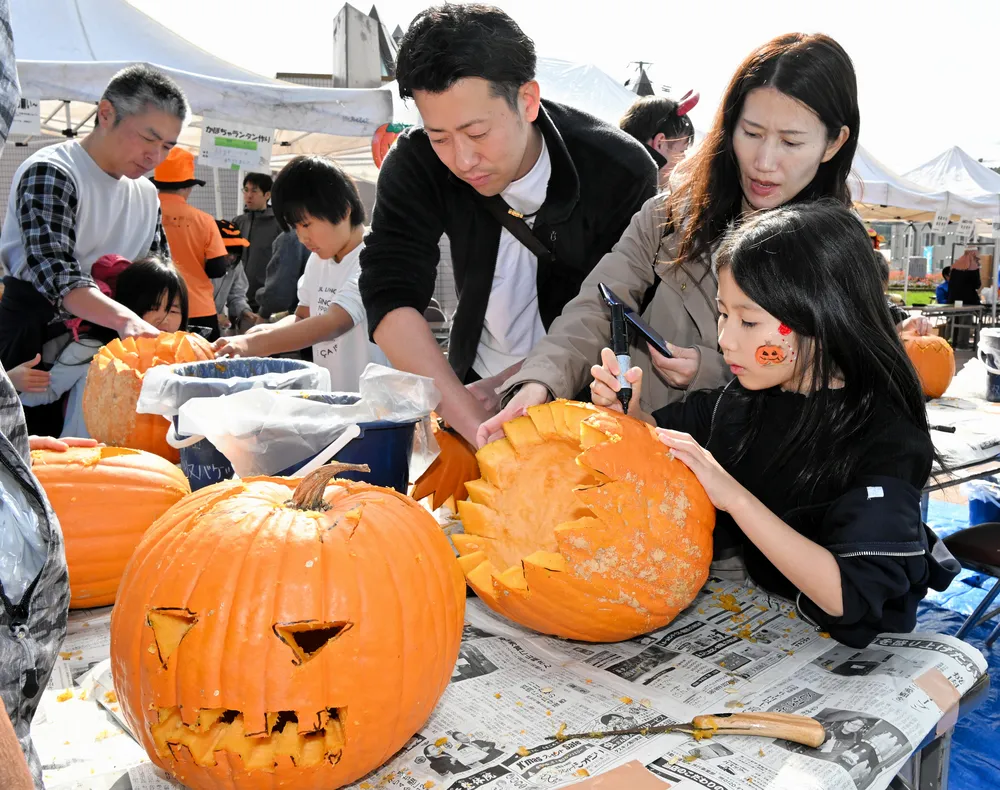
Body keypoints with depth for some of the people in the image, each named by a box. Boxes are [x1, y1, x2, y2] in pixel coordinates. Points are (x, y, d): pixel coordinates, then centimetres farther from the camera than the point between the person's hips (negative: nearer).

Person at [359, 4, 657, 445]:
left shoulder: (622, 173, -20)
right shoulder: (415, 165, -16)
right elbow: (391, 298, -25)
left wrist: (508, 384, -21)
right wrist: (476, 427, -34)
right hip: (473, 384, 2)